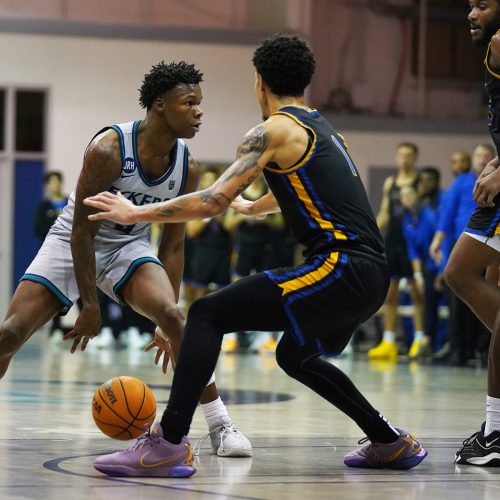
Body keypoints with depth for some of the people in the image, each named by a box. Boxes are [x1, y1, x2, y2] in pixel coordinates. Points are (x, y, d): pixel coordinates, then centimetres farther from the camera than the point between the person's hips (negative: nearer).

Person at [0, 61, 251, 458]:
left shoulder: (187, 168, -10)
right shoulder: (108, 149, -26)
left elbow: (173, 245, -1)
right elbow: (82, 230, -20)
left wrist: (169, 324, -1)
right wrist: (90, 305, -19)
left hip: (129, 246, 3)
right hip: (73, 242, -3)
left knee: (172, 315, -23)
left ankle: (220, 425, -15)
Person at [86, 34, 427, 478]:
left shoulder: (275, 130, -3)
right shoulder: (322, 129, 23)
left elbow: (212, 202, -10)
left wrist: (135, 214, -1)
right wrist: (251, 208, 63)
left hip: (339, 267, -9)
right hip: (373, 275, 9)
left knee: (208, 314, -8)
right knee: (295, 356, 31)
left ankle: (168, 444, -18)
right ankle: (391, 444, 33)